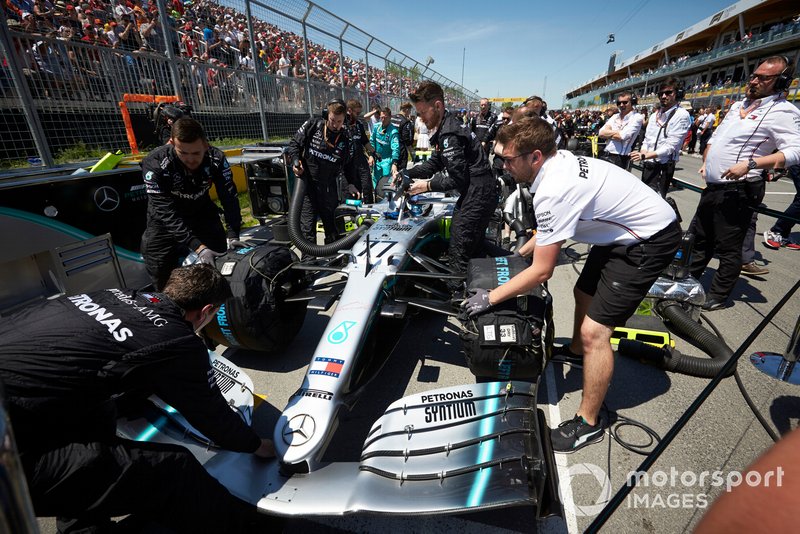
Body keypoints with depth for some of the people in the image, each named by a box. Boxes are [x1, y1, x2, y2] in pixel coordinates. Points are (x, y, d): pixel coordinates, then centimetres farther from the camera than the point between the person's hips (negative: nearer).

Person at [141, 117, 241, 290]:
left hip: (202, 212, 3)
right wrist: (198, 247, -45)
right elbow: (166, 212, -35)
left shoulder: (216, 158, -22)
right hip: (165, 220, -2)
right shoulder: (155, 163, -30)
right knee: (160, 269, -10)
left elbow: (229, 196, -26)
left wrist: (232, 235, -40)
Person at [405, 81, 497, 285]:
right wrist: (406, 173, 6)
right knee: (474, 251, 20)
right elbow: (434, 163, 17)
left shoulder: (449, 134, -18)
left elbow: (457, 179, -20)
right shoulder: (445, 127, 14)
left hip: (476, 196, -11)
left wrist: (427, 185, -12)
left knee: (458, 254, -4)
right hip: (480, 194, 11)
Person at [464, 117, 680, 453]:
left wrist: (489, 298, -16)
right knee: (584, 293, 22)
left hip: (650, 241, -10)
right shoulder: (561, 161, -2)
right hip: (626, 231, 10)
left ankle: (589, 424, 6)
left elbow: (542, 272, -24)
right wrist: (518, 253, 20)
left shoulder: (553, 191, -31)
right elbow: (552, 230, 14)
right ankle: (576, 350, 50)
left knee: (594, 330, -11)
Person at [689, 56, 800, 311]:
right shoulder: (739, 105, 16)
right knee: (699, 237, 17)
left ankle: (717, 297, 10)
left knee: (728, 248, 0)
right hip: (712, 186, 8)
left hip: (736, 191, -8)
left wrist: (750, 163, -27)